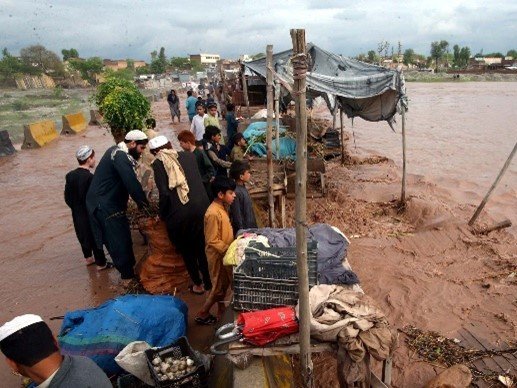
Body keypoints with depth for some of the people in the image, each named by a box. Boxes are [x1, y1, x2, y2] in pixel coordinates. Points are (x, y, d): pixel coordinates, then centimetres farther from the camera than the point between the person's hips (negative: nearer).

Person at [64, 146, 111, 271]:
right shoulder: (90, 177, -25)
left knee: (83, 235, 23)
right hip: (90, 214, -7)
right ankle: (101, 263, 22)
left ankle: (88, 258, 42)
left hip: (77, 214, 7)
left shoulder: (70, 175, -2)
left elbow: (67, 197, 5)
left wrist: (76, 208, 18)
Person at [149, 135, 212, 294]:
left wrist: (162, 214, 3)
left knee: (186, 250, 19)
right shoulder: (189, 156, 8)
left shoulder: (158, 164, -4)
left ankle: (198, 284, 31)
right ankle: (208, 281, 34)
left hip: (178, 214, -3)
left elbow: (164, 193, -11)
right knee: (203, 247, 20)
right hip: (201, 207, 3)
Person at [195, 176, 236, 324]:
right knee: (219, 287, 6)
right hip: (218, 256, -9)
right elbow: (212, 241, -25)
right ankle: (202, 314, 23)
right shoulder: (213, 213, -27)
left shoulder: (222, 207, 3)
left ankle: (221, 311, 36)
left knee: (224, 284, 20)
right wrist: (230, 250, -23)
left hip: (224, 254, 9)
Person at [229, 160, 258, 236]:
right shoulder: (236, 192, -23)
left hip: (251, 228, 9)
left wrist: (255, 228, 17)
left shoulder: (243, 188, 5)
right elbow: (237, 216, -21)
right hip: (244, 230, -9)